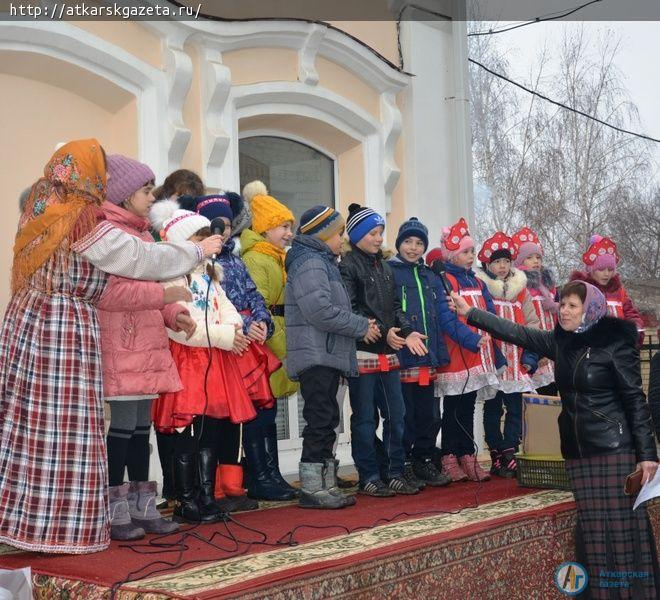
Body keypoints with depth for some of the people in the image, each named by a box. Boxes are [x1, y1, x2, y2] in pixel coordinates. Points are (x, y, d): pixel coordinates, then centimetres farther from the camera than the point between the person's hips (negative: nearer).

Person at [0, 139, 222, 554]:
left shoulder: (38, 214, 10)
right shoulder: (89, 224, -13)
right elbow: (147, 259, -8)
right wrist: (199, 251, 6)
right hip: (67, 330, -8)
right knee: (68, 429, -2)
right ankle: (63, 529, 3)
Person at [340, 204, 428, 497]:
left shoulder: (383, 266, 17)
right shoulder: (348, 266, -6)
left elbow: (395, 306, 17)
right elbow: (350, 310, -14)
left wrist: (407, 331, 0)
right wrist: (382, 331, -18)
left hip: (388, 352, 8)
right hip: (362, 353, -7)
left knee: (396, 415, 9)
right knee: (365, 418, 0)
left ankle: (395, 473, 17)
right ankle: (368, 478, 7)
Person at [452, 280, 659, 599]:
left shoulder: (615, 345, -8)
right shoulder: (561, 342, 8)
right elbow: (516, 333, 12)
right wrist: (469, 312, 11)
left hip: (614, 449, -6)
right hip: (576, 450, 6)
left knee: (622, 525, -5)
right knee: (592, 528, 6)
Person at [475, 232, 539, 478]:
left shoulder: (520, 289, 10)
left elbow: (532, 324, 11)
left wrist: (530, 357, 4)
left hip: (517, 363, 4)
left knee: (516, 409, 2)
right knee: (492, 410, 5)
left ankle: (508, 453, 10)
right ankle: (497, 456, 13)